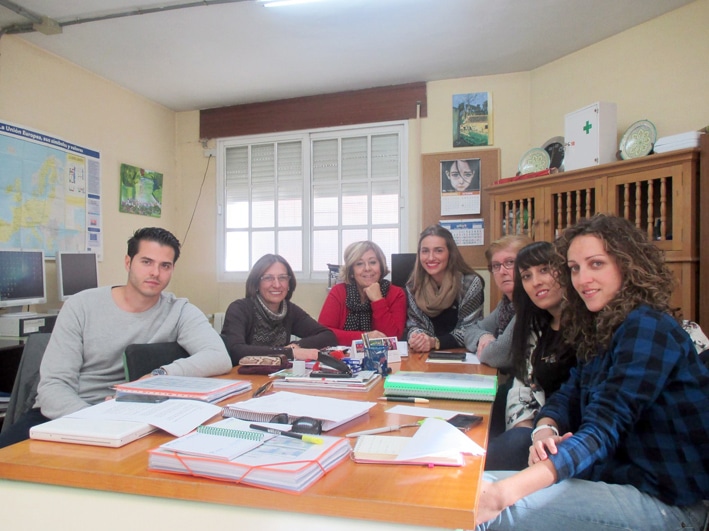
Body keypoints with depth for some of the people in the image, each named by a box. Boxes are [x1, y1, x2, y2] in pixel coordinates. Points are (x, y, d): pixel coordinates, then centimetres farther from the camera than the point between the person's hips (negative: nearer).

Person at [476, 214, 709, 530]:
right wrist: (544, 430, -18)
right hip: (616, 476, 7)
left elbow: (603, 430, -28)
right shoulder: (598, 330, 8)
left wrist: (507, 490, -37)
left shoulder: (648, 327, -18)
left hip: (666, 500, -7)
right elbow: (568, 396, 7)